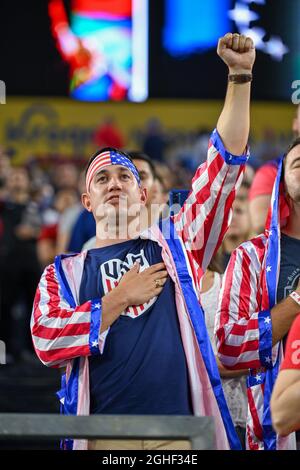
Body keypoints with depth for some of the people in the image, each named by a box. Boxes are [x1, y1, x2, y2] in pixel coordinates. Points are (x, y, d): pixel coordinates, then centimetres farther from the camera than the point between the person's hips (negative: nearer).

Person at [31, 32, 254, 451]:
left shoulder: (176, 245, 16)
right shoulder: (63, 273, 15)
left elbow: (225, 161, 10)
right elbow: (46, 341, -2)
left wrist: (240, 76, 4)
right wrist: (117, 301, -3)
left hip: (180, 433, 1)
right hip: (102, 436, 0)